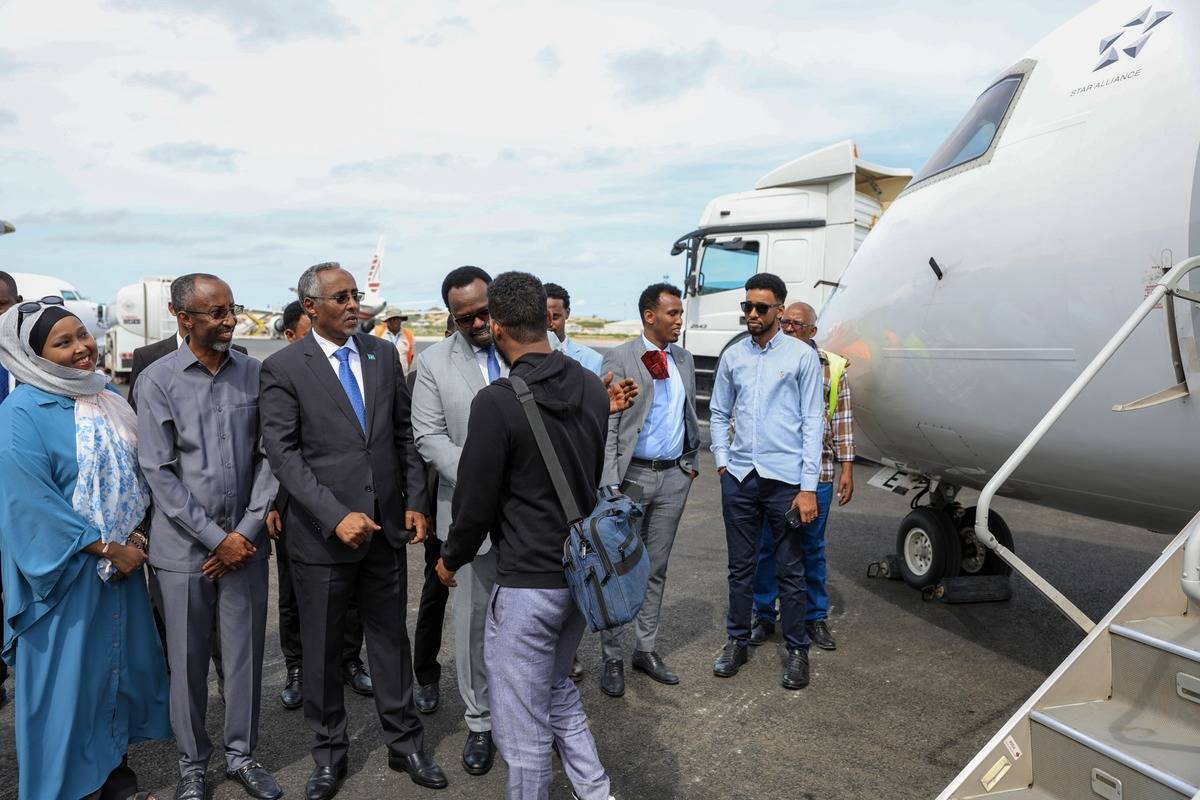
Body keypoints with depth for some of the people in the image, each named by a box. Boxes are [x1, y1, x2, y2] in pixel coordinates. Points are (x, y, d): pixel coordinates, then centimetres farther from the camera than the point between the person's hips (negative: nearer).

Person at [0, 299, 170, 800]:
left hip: (121, 561, 6)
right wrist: (108, 548, -16)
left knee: (120, 665, 13)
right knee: (66, 676, 5)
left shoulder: (108, 402, 6)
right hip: (64, 568, -6)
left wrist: (134, 534, -4)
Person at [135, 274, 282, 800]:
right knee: (188, 659, 10)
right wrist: (215, 538, -12)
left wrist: (247, 531, -6)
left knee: (245, 653, 9)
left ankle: (241, 753, 29)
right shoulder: (157, 380, -5)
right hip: (184, 547, -2)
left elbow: (269, 458, 2)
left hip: (245, 542, 2)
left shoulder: (255, 374, 1)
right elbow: (159, 472, -8)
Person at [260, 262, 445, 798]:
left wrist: (414, 504, 4)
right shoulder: (283, 367, -7)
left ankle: (404, 743, 31)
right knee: (322, 651, 12)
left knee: (391, 639, 15)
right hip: (321, 532, -3)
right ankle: (329, 754, 32)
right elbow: (283, 453, -13)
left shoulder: (384, 354, 6)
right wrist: (336, 516, -21)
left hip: (385, 526, 3)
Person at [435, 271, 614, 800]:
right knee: (557, 688, 28)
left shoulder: (496, 401, -20)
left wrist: (451, 559, 6)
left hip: (527, 582, -8)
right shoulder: (592, 387, 0)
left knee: (524, 727, 10)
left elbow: (476, 501, -13)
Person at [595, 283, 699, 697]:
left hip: (673, 477, 6)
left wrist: (691, 461, 12)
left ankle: (646, 649, 27)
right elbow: (607, 426, -13)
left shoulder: (684, 360, 10)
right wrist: (610, 485, -18)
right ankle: (613, 658, 16)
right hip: (631, 476, -5)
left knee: (656, 568, 14)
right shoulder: (619, 358, -9)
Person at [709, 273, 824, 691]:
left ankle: (796, 650, 21)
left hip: (785, 478, -3)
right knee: (740, 566, 13)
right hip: (739, 477, 3)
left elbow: (812, 422, -5)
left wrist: (808, 487, -9)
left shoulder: (802, 356, -2)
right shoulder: (733, 356, 8)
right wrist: (722, 461, 4)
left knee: (791, 570, 7)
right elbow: (718, 413, 16)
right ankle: (738, 641, 27)